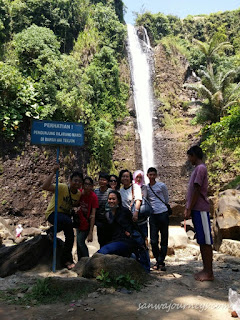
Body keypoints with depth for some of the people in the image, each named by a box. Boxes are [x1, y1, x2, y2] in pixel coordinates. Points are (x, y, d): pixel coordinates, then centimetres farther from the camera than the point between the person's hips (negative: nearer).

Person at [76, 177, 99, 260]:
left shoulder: (93, 197, -21)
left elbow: (93, 215, -22)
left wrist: (90, 232, -23)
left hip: (87, 223, -5)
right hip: (79, 222, 5)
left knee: (80, 241, -14)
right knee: (78, 242, 8)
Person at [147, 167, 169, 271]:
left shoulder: (162, 185, 3)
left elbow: (166, 199, 14)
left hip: (163, 213, -1)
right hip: (152, 215, 2)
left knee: (164, 239, 2)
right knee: (153, 240, 0)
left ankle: (161, 261, 11)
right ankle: (158, 260, 16)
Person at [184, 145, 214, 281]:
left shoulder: (201, 168, -11)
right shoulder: (197, 169, 18)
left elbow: (197, 191, -16)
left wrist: (189, 210, -14)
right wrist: (187, 208, 17)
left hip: (200, 210, -10)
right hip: (196, 210, 10)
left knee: (206, 241, -3)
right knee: (201, 241, 13)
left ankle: (209, 273, 4)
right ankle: (206, 270, 21)